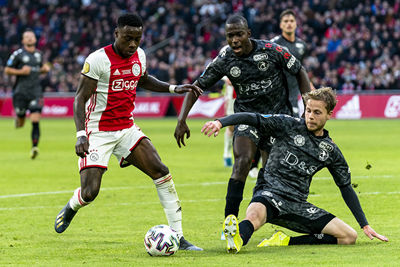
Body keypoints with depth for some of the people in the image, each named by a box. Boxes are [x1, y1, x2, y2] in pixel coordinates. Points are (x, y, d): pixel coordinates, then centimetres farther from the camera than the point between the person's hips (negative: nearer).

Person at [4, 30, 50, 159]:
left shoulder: (39, 54, 12)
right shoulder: (18, 54, -3)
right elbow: (7, 70, -1)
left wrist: (45, 69, 6)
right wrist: (21, 71, -14)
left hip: (36, 91, 2)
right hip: (21, 91, -2)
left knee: (35, 121, -13)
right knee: (20, 124, 4)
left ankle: (34, 147, -17)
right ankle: (17, 118, 41)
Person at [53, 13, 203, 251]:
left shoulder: (139, 55, 4)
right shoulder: (98, 60, -16)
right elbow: (80, 99, -16)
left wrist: (174, 88, 14)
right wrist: (81, 135, -27)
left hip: (127, 128, 6)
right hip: (98, 133, -5)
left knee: (161, 172, -10)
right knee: (89, 193, -12)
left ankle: (178, 236, -7)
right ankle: (71, 208, 27)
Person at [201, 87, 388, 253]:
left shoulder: (330, 151, 12)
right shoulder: (288, 125, 2)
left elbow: (346, 187, 19)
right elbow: (252, 118, -5)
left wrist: (365, 226, 18)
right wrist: (220, 122, -25)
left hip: (297, 204, 5)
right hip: (270, 192, -5)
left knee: (349, 237, -10)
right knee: (255, 215, -40)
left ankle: (287, 242, -16)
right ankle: (237, 239, -71)